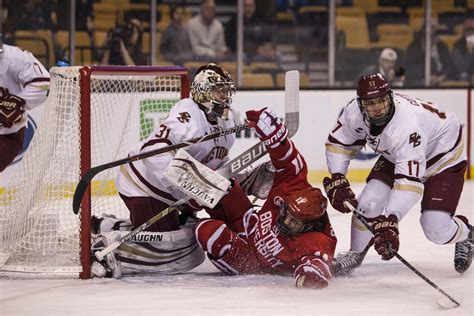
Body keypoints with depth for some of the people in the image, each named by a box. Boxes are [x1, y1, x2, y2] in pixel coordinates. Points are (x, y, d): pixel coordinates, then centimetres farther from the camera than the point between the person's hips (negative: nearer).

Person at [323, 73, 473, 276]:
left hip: (443, 155, -6)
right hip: (396, 156, 6)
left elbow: (410, 180, -49)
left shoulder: (406, 125, -43)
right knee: (369, 202, -11)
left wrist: (389, 222, -55)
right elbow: (338, 143, -2)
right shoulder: (355, 112, -23)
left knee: (436, 230, -14)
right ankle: (355, 253, 15)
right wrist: (336, 180, -17)